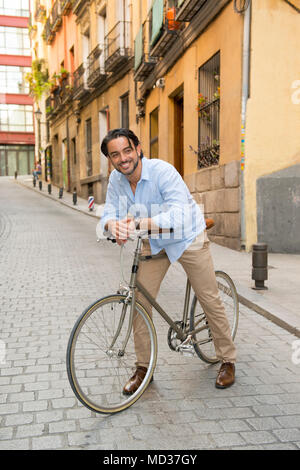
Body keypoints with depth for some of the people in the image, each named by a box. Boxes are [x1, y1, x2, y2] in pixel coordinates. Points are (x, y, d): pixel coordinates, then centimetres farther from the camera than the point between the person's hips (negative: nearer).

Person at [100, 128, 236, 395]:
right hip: (154, 244, 5)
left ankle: (228, 360, 22)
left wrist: (140, 223, -51)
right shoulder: (116, 179, -10)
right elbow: (109, 213, -11)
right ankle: (143, 368, 13)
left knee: (210, 300, 2)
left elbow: (179, 215, -38)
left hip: (187, 239, -5)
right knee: (140, 302, -3)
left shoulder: (163, 171, -28)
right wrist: (113, 225, -37)